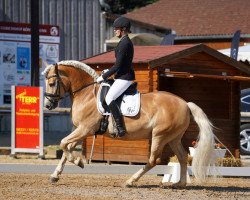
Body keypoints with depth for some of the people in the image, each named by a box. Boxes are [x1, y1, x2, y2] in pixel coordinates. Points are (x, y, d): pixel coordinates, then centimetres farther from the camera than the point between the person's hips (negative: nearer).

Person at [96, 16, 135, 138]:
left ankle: (120, 128, -26)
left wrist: (103, 77, -15)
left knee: (109, 98, -21)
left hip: (124, 78, -11)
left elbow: (118, 65, -20)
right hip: (124, 76, 11)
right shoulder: (126, 42, 15)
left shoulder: (124, 43, -17)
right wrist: (107, 74, 19)